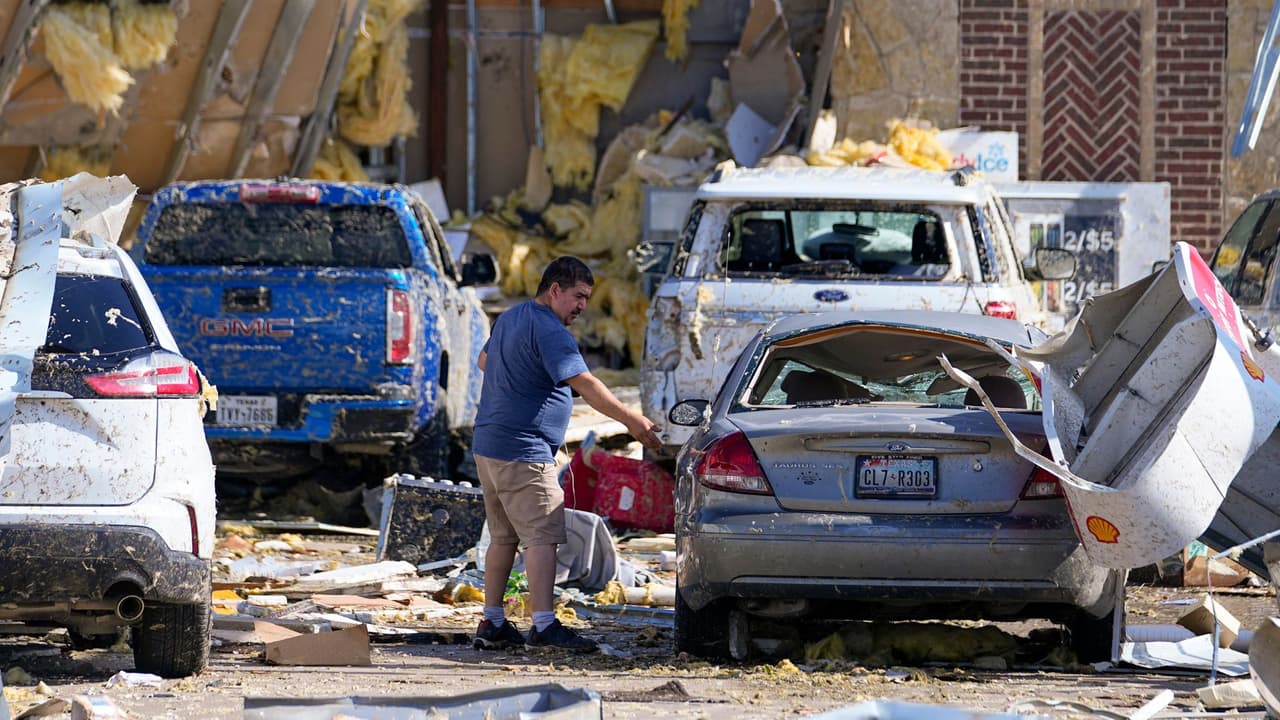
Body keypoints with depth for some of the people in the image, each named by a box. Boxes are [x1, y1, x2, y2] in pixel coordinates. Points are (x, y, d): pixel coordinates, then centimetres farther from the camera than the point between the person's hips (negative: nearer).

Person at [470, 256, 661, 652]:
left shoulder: (509, 319, 15)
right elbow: (585, 384, -23)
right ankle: (544, 626, -17)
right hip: (523, 452, -10)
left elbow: (484, 360, 33)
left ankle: (492, 624, 16)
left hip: (488, 446, 10)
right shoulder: (549, 331, -16)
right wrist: (631, 420, -23)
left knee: (503, 536, 14)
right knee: (542, 536, -11)